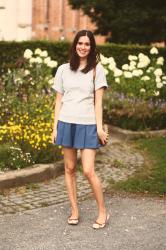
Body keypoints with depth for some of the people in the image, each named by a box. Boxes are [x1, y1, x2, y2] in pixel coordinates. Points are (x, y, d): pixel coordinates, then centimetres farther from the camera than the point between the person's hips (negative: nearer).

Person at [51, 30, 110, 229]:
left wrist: (99, 127, -7)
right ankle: (74, 210, 19)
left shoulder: (96, 69, 3)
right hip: (66, 123, 3)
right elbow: (58, 100, 10)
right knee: (69, 168, 8)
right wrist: (55, 127, 6)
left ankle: (103, 212, 8)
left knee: (88, 171, -7)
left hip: (88, 125, -3)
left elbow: (98, 101, 0)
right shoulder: (63, 69, 8)